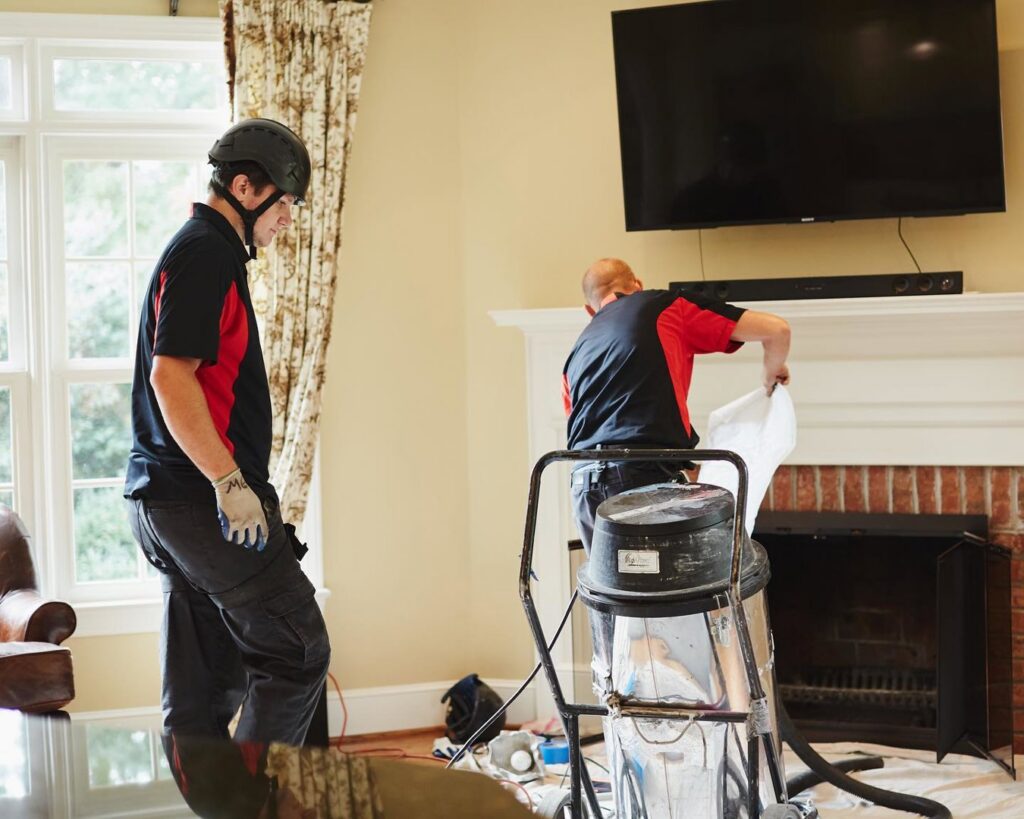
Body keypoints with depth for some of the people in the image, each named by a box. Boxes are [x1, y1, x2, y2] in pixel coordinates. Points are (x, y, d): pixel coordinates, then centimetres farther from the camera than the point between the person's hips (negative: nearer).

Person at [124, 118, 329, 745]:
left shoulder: (205, 251, 21)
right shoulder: (206, 253, -11)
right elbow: (171, 375, -22)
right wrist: (231, 482, -23)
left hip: (167, 501, 10)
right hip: (202, 499, -10)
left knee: (207, 684, 11)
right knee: (298, 651, -6)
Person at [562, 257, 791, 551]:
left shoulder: (577, 351, 27)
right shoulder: (667, 307, 13)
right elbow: (776, 329, 10)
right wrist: (773, 372, 30)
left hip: (585, 487, 5)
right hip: (647, 476, -5)